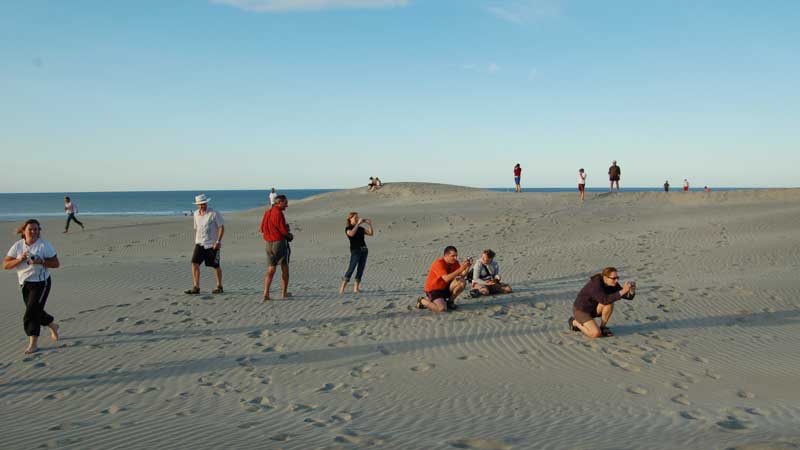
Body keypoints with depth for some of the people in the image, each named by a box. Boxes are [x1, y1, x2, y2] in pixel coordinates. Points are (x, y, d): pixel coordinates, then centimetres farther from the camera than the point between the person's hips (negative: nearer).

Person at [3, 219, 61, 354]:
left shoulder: (44, 245, -10)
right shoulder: (17, 245, -1)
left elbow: (56, 264, -9)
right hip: (25, 284, 5)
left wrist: (41, 262, -25)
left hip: (41, 283, -5)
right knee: (36, 312, 17)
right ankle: (53, 325, 45)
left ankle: (33, 343, -7)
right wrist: (20, 260, -21)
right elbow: (5, 265, -5)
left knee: (31, 312, -13)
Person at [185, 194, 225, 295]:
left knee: (216, 266, 5)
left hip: (212, 244, -4)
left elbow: (221, 227, -10)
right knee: (194, 263, -10)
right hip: (200, 244, 5)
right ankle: (196, 287, -6)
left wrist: (218, 241, -17)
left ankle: (219, 287, 21)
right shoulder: (195, 214, 7)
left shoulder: (214, 213, -10)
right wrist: (195, 242, 15)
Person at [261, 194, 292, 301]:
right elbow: (284, 230, -18)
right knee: (285, 268, 9)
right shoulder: (278, 213, -14)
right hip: (280, 242, -6)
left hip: (269, 243, 6)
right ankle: (284, 293, 15)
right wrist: (290, 235, 4)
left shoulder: (267, 213, 10)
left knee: (271, 269, 7)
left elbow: (262, 229, 16)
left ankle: (266, 293, -7)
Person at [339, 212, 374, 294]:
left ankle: (356, 288, 5)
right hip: (355, 250, -6)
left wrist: (370, 224, 0)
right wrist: (358, 224, -18)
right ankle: (342, 288, -12)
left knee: (361, 269, 2)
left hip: (364, 250, 6)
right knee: (351, 268, -13)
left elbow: (371, 233, 11)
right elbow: (352, 234, -23)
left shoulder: (361, 228, 16)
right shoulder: (348, 228, 0)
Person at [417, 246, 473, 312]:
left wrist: (467, 267, -24)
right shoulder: (439, 263, -24)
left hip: (445, 287, 7)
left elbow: (461, 275, -8)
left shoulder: (454, 262, -2)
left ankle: (450, 302, 6)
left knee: (462, 282, -15)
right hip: (433, 290, -7)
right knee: (442, 309, -28)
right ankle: (423, 301, -1)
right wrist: (461, 269, -40)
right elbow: (446, 278, -37)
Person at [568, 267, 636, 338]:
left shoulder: (612, 284, -9)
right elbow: (605, 300, -43)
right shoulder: (595, 284, -31)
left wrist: (632, 289, -33)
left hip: (593, 309, 7)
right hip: (581, 311, -7)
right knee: (596, 334, -25)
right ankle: (575, 322, 2)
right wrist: (623, 291, -45)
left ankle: (603, 327, -3)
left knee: (610, 303, -22)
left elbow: (628, 296, -10)